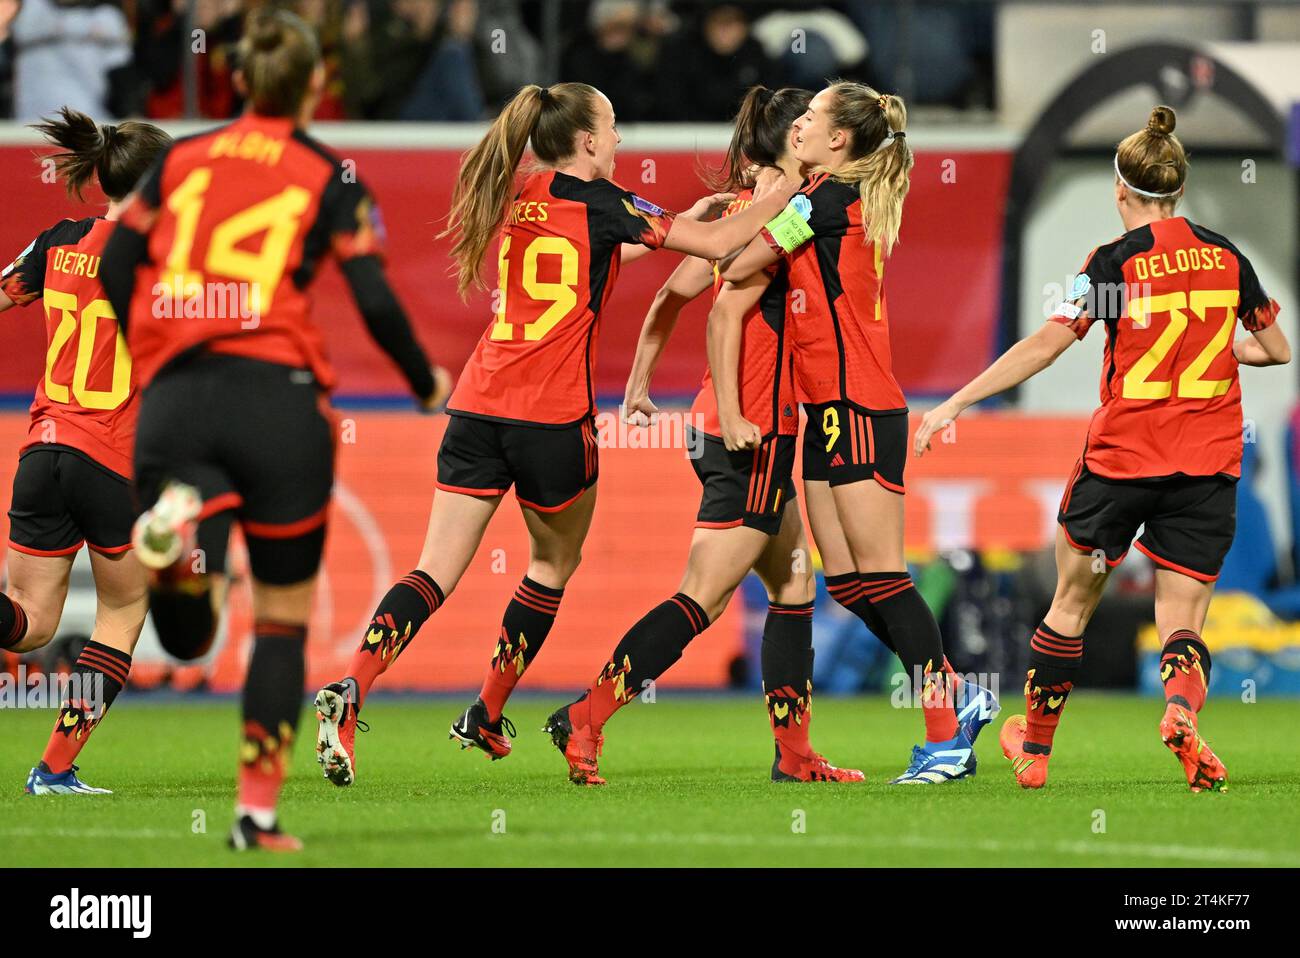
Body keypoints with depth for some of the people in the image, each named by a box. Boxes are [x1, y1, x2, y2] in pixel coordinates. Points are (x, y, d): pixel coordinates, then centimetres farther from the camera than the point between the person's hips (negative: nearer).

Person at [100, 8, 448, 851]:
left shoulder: (178, 160, 13)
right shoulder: (331, 179, 4)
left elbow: (116, 268, 10)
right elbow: (378, 306, -1)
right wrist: (429, 385, 16)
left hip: (174, 399, 2)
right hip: (278, 394, -2)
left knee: (188, 633, -2)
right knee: (284, 617, 13)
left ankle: (176, 527, -35)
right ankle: (258, 811, 8)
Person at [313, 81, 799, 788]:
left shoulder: (513, 200, 15)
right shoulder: (596, 200, -4)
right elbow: (718, 245, -2)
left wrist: (686, 219, 33)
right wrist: (776, 199, 13)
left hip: (478, 405, 5)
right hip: (553, 414, -5)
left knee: (435, 572, 0)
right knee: (554, 563, 19)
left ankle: (349, 691, -21)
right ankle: (487, 717, 23)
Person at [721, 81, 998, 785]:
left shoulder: (828, 197, -11)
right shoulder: (857, 202, 15)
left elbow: (738, 269, -9)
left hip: (856, 405, -9)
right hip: (830, 408, 9)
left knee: (880, 575, -8)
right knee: (846, 581, 9)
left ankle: (945, 734, -7)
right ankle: (957, 695, 13)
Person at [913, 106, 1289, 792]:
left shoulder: (1115, 260, -7)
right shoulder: (1226, 257, 5)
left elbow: (1046, 344, -14)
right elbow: (1277, 348, 15)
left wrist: (955, 403, -11)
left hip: (1121, 457, -3)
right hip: (1209, 464, 3)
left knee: (1071, 606, 16)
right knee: (1182, 625, 4)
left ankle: (1034, 748, 27)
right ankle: (1183, 707, -29)